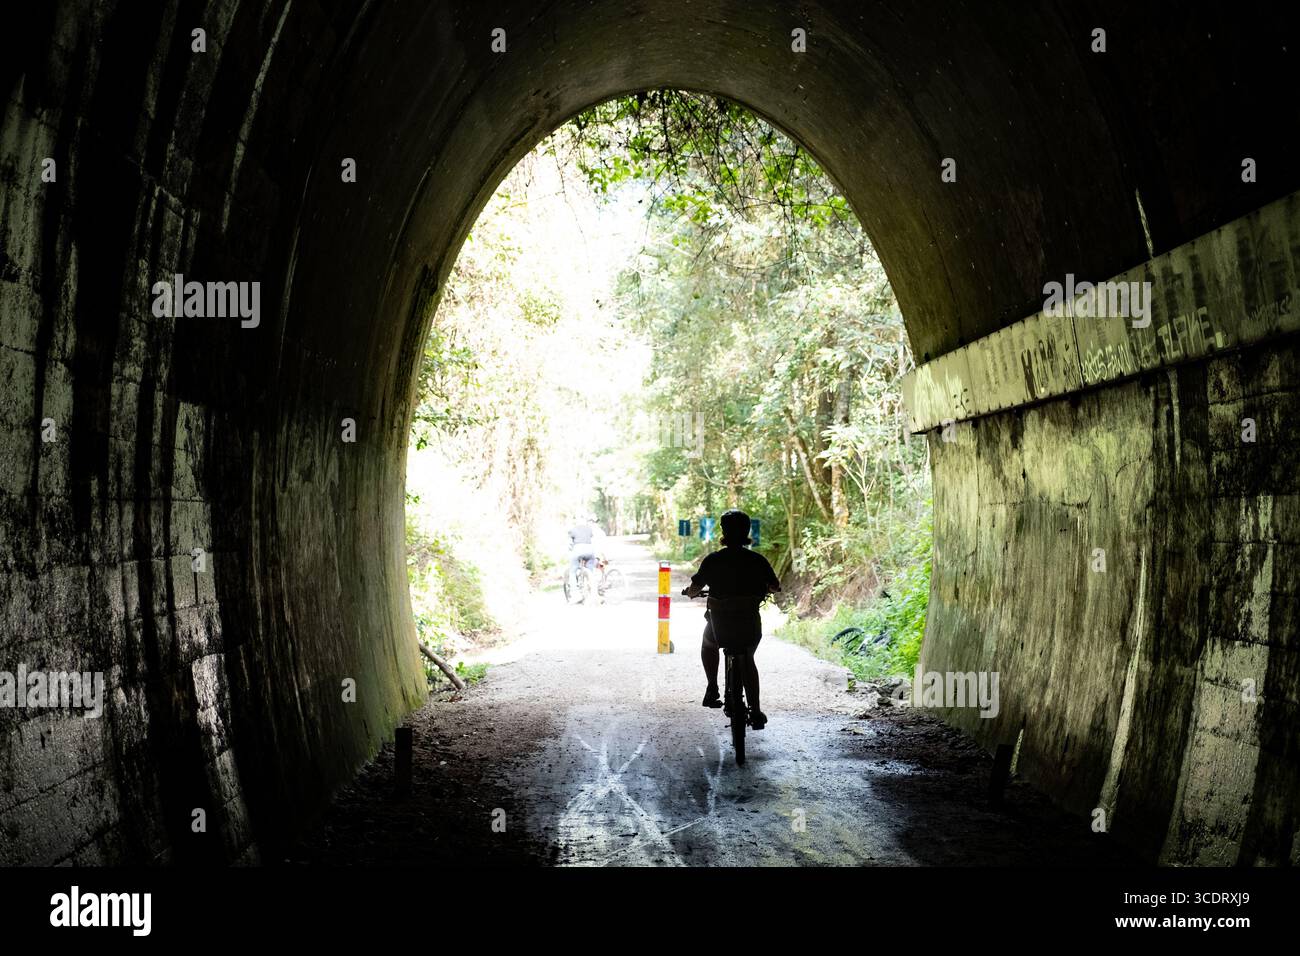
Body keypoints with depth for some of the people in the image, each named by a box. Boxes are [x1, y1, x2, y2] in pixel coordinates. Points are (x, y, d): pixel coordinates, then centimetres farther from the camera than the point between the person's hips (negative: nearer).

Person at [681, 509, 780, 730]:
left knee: (708, 644, 32)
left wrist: (690, 593, 22)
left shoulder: (712, 560, -7)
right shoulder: (758, 560, -4)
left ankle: (712, 690, 26)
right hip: (750, 626, 0)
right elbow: (775, 587, 8)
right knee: (748, 661, 20)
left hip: (719, 626, 0)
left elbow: (694, 588, -2)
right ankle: (755, 713, 13)